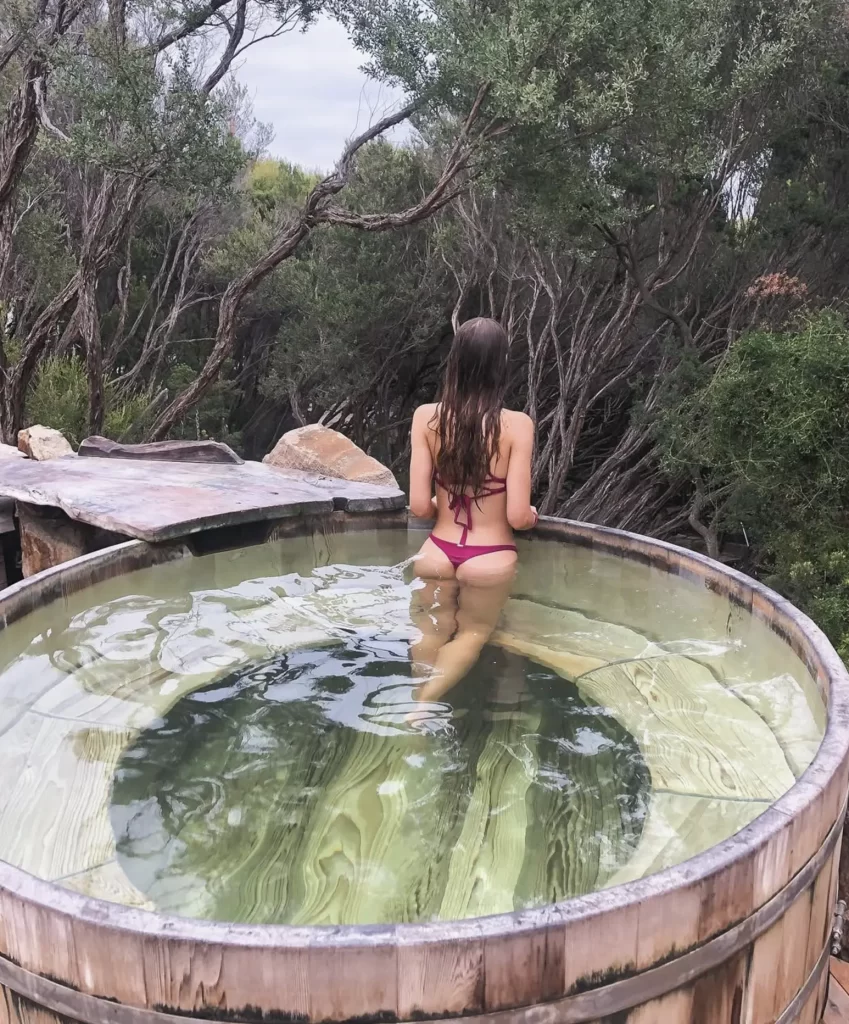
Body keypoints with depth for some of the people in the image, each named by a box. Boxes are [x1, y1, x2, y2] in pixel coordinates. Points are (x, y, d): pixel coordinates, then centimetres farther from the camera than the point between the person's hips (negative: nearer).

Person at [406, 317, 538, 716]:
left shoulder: (426, 417, -10)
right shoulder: (516, 425, -17)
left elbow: (419, 506, -10)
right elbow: (518, 516, -16)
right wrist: (533, 515, 7)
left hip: (437, 552, 2)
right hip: (489, 559, -2)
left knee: (434, 631, 28)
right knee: (473, 633, 23)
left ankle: (418, 700, 16)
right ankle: (424, 702, 2)